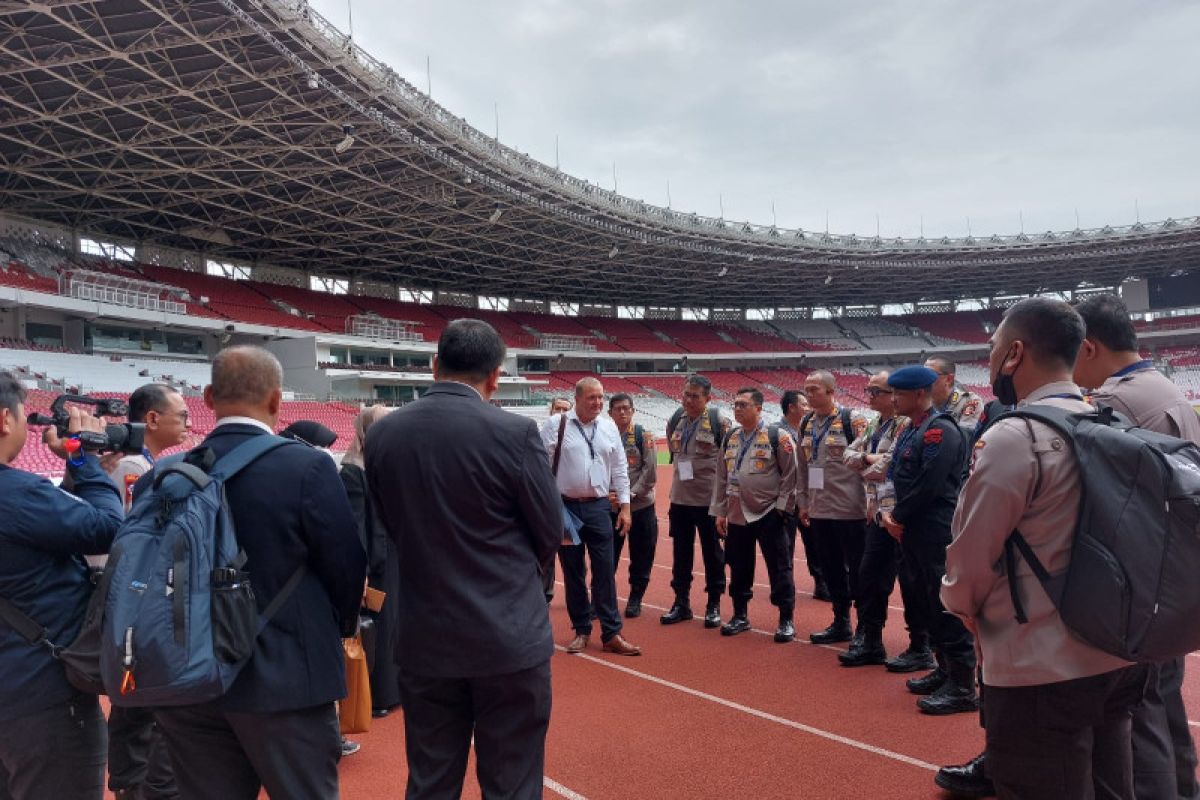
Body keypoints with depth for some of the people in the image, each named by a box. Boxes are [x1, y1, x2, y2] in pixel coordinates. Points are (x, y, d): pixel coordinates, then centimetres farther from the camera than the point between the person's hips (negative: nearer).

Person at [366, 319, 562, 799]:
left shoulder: (382, 434, -3)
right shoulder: (515, 433, -15)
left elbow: (393, 528, 6)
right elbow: (550, 534, -4)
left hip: (423, 641, 4)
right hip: (509, 638, -4)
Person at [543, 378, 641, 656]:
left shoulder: (609, 427, 6)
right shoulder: (557, 424, -4)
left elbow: (619, 469, 10)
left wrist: (624, 506, 7)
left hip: (598, 507, 2)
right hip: (565, 506, -2)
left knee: (605, 570, 2)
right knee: (572, 571, 8)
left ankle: (611, 634, 10)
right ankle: (581, 631, 21)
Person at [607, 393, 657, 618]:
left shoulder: (644, 436, -4)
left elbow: (650, 473, -8)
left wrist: (629, 495, -13)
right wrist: (607, 494, -12)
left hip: (640, 506, -1)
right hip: (610, 507, 2)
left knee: (640, 557, 8)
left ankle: (635, 600, 24)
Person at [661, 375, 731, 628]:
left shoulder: (718, 422, -10)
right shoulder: (675, 420, 5)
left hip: (709, 499, -5)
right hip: (679, 498, 5)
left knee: (712, 553, 7)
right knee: (681, 552, 12)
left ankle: (714, 605, 18)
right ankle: (681, 602, 24)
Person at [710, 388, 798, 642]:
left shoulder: (777, 436, -8)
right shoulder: (730, 438, 12)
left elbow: (789, 474, -7)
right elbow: (721, 477, 15)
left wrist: (781, 507, -10)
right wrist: (720, 512, 12)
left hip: (768, 514, -6)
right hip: (737, 514, 6)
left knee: (779, 568, 1)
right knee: (738, 567, 13)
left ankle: (786, 621, 12)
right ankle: (740, 616, 28)